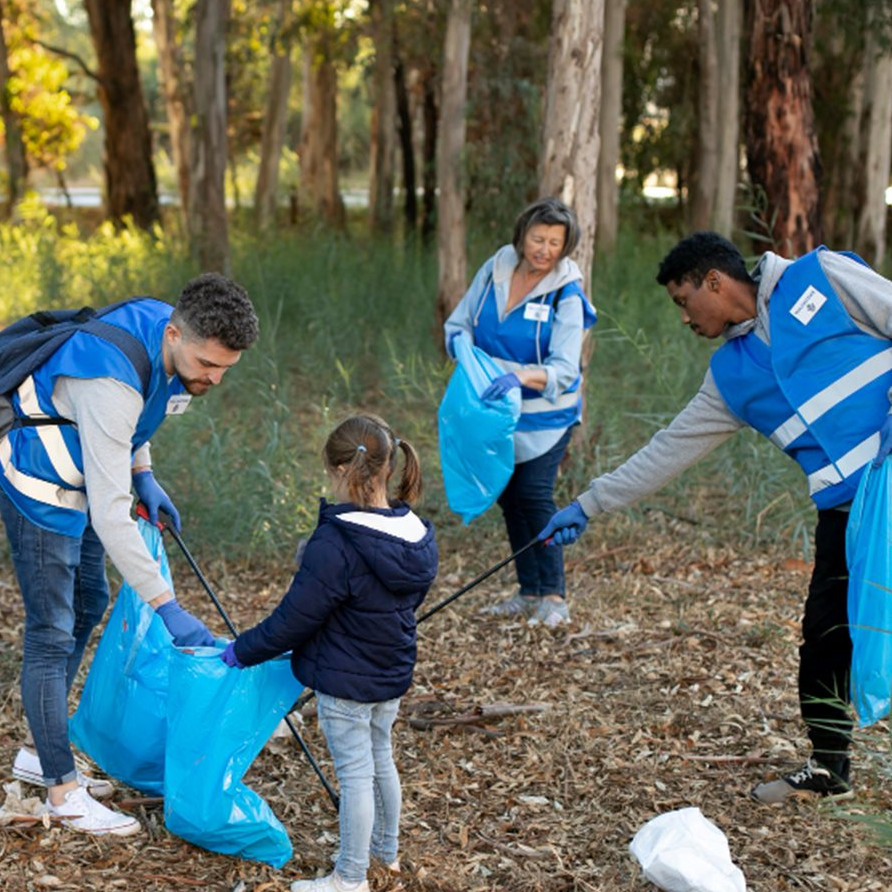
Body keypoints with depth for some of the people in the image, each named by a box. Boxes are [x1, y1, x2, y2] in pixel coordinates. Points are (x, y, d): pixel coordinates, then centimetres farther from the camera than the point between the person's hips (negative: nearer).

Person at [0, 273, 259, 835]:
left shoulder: (170, 341, -12)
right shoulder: (112, 384, -38)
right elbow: (110, 515, -39)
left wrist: (143, 473, 8)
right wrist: (167, 606, -38)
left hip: (80, 482, 10)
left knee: (88, 605, 19)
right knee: (52, 635, -4)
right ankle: (62, 789, 6)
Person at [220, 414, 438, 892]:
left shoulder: (335, 544, -27)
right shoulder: (416, 534, -4)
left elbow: (295, 618, -21)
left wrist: (242, 651, -7)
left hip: (344, 680, -8)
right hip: (392, 672, 8)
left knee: (355, 771, 4)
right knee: (380, 758, 25)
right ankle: (386, 849, 43)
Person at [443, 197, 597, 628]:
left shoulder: (566, 296, -15)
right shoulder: (495, 269, -2)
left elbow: (563, 369, -23)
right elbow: (458, 324, 6)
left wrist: (522, 376, -42)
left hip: (545, 416, -5)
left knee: (534, 493, -15)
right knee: (509, 496, 9)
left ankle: (553, 596, -4)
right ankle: (528, 592, 21)